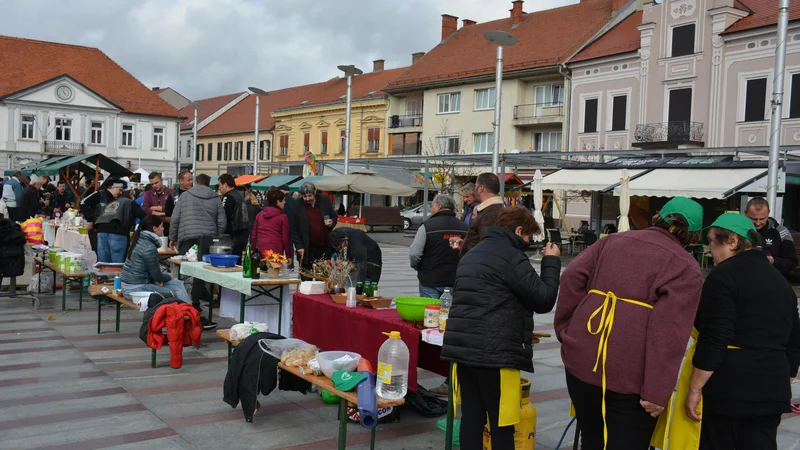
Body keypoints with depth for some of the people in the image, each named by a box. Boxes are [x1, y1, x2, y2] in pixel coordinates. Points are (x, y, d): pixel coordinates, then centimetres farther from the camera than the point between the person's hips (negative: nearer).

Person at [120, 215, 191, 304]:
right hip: (136, 288, -9)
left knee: (178, 284, 6)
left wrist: (157, 279, -1)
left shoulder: (140, 240, 8)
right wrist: (169, 277, 6)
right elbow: (157, 276, -13)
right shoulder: (150, 248, -20)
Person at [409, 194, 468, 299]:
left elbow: (414, 254, -12)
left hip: (430, 281, -3)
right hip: (455, 282, 3)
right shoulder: (465, 227, 2)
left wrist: (416, 267, 7)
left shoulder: (427, 226, -9)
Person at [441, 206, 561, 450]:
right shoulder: (512, 258, -9)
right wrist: (551, 262, 4)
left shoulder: (472, 255, 18)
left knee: (471, 417, 12)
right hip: (495, 353, -8)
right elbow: (544, 300, -7)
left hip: (462, 347, 8)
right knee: (501, 424, 1)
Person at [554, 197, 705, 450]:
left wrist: (566, 331, 12)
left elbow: (573, 277, 6)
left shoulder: (614, 241, 14)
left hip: (582, 358, 5)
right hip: (631, 375, -5)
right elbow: (669, 333, -14)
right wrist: (657, 391, -14)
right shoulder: (685, 268, -2)